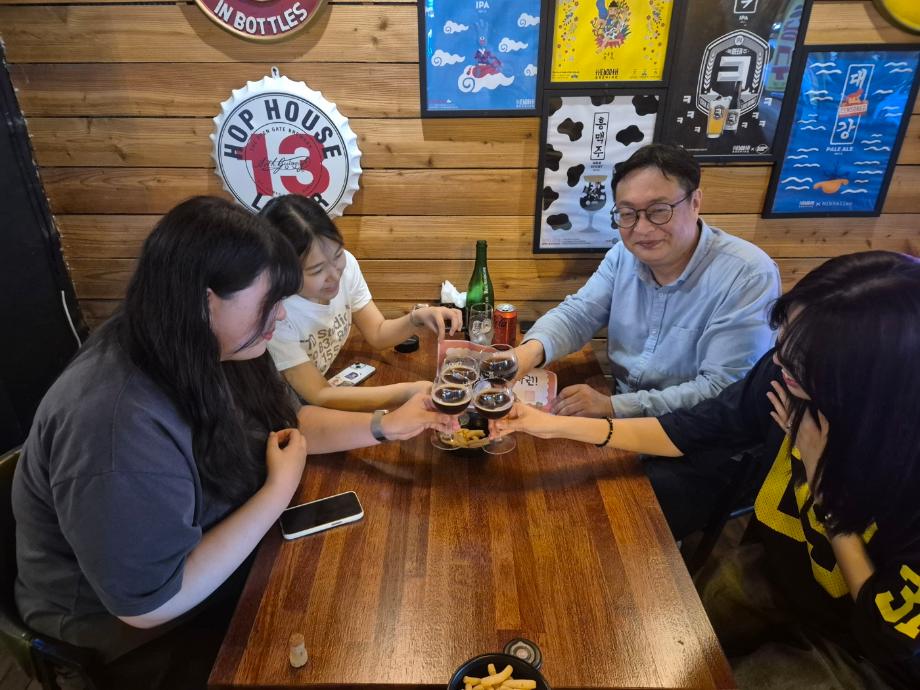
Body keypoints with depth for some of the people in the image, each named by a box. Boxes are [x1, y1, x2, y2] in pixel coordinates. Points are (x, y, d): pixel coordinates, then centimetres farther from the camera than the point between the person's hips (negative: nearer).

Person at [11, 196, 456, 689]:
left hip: (217, 566, 7)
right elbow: (151, 603, -30)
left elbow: (284, 420, 3)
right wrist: (279, 490, -26)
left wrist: (387, 426, -9)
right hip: (141, 636, -6)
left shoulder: (201, 354, -10)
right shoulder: (119, 426, -36)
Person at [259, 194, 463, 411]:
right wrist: (407, 392, -32)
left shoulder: (345, 263, -12)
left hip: (327, 385, 6)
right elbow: (318, 396, -25)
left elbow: (377, 334, -3)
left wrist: (418, 318, -23)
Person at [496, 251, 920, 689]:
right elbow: (687, 430, -8)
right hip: (779, 572, 3)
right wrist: (557, 425, -15)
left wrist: (822, 468, -31)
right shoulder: (787, 374, -23)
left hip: (863, 651, -3)